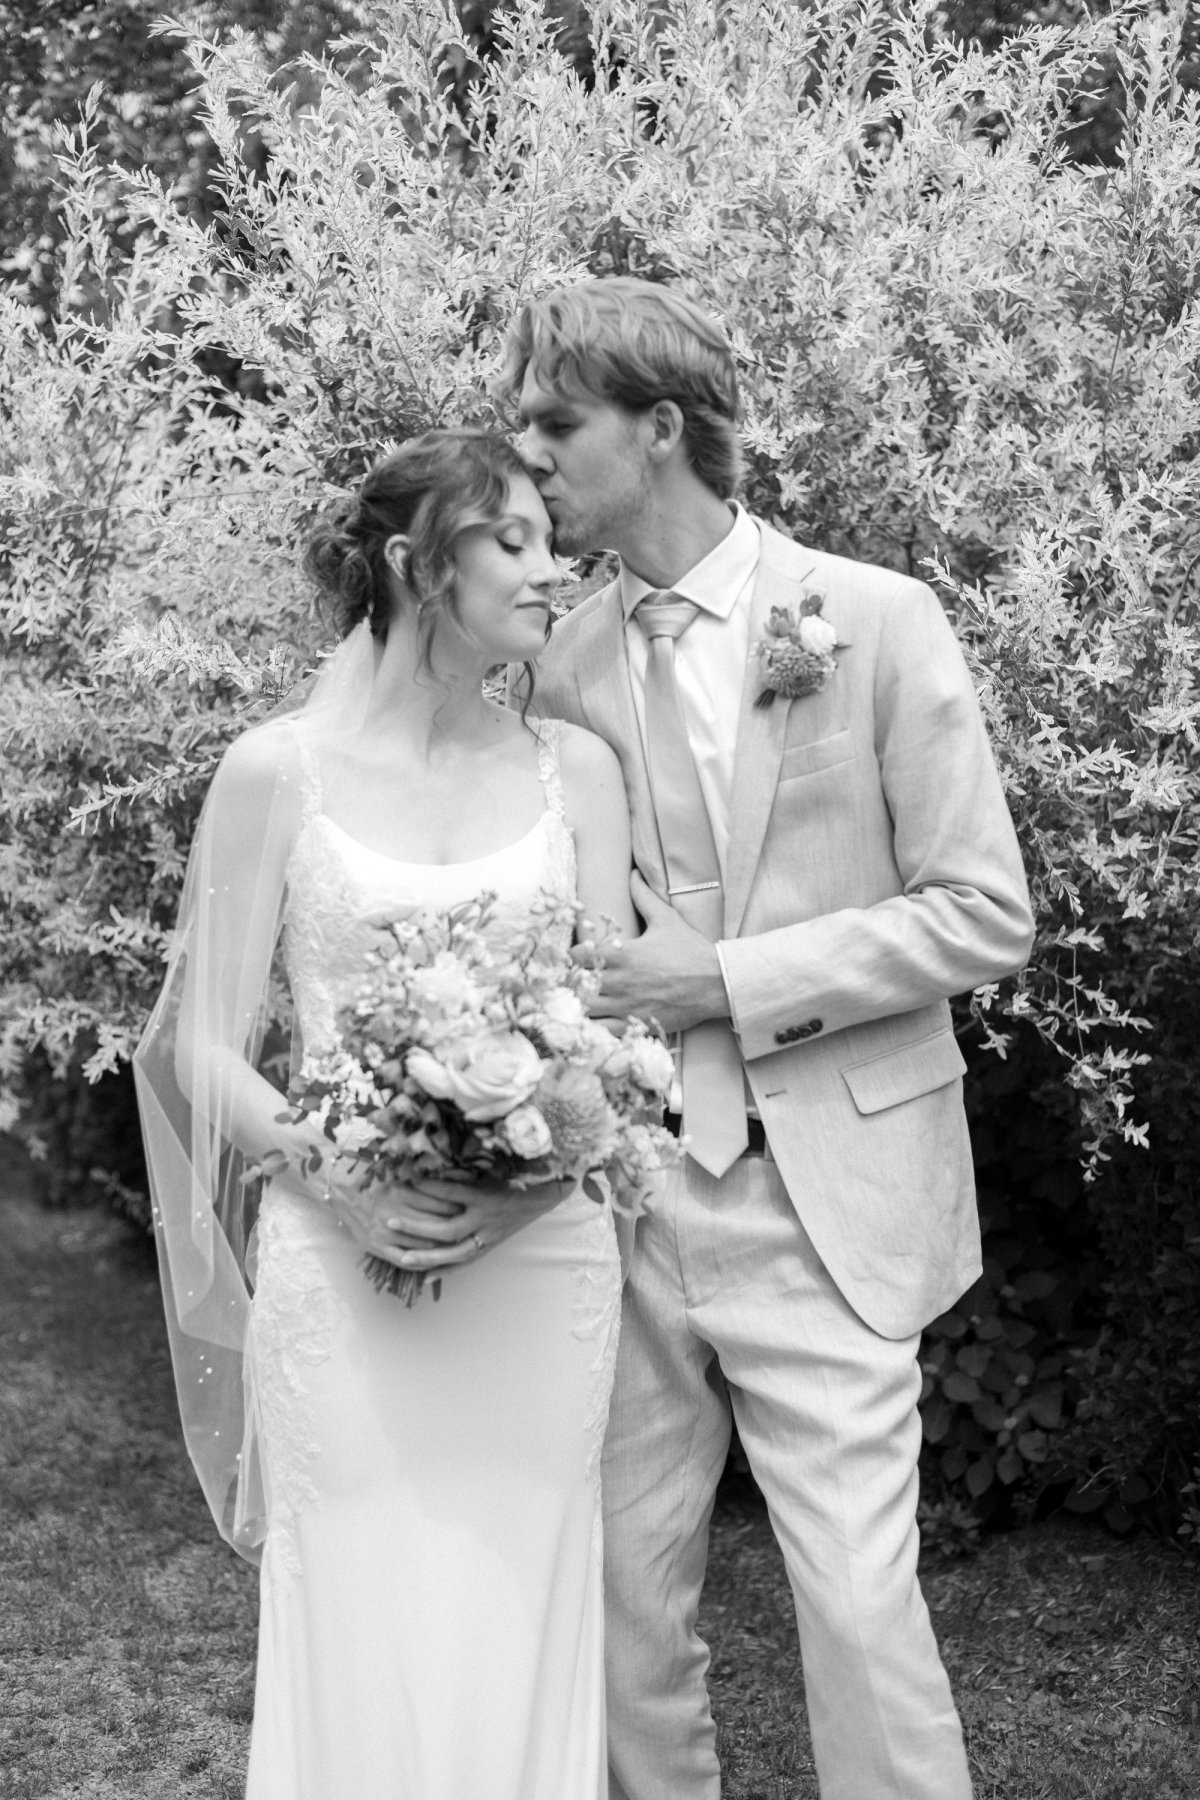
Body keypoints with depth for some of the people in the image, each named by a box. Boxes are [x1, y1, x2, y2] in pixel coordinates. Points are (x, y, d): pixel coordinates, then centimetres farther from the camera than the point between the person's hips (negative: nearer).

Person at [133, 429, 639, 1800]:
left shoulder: (574, 768, 6)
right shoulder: (278, 770, -2)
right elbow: (204, 1044, 0)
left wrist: (536, 1175, -14)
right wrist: (330, 1173, -17)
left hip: (541, 1261, 2)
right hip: (342, 1263, -2)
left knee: (523, 1636, 8)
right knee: (365, 1646, 3)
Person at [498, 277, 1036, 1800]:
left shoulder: (878, 620, -5)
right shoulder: (564, 661, 5)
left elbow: (985, 916, -6)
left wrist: (728, 978, -12)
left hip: (826, 1199, -3)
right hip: (623, 1196, 4)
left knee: (859, 1601, -3)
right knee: (627, 1597, 11)